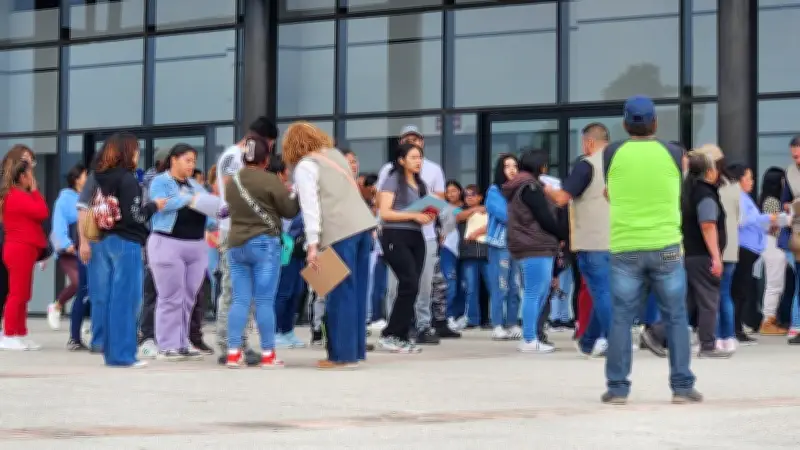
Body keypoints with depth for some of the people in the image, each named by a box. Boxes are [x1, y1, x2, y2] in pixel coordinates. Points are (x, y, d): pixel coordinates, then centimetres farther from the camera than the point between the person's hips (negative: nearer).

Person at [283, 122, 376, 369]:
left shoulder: (305, 167, -3)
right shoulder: (335, 154, 20)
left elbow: (310, 206, -10)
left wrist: (312, 244, -12)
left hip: (341, 232, -7)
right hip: (364, 224, 7)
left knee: (341, 293, -3)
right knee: (357, 291, 10)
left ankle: (343, 354, -2)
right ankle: (356, 349, 13)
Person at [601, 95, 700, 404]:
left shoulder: (613, 153, 1)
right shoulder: (673, 153, 0)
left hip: (625, 248, 0)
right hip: (665, 247, 0)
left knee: (621, 318, 5)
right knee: (676, 318, 6)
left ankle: (617, 388, 1)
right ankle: (682, 387, 2)